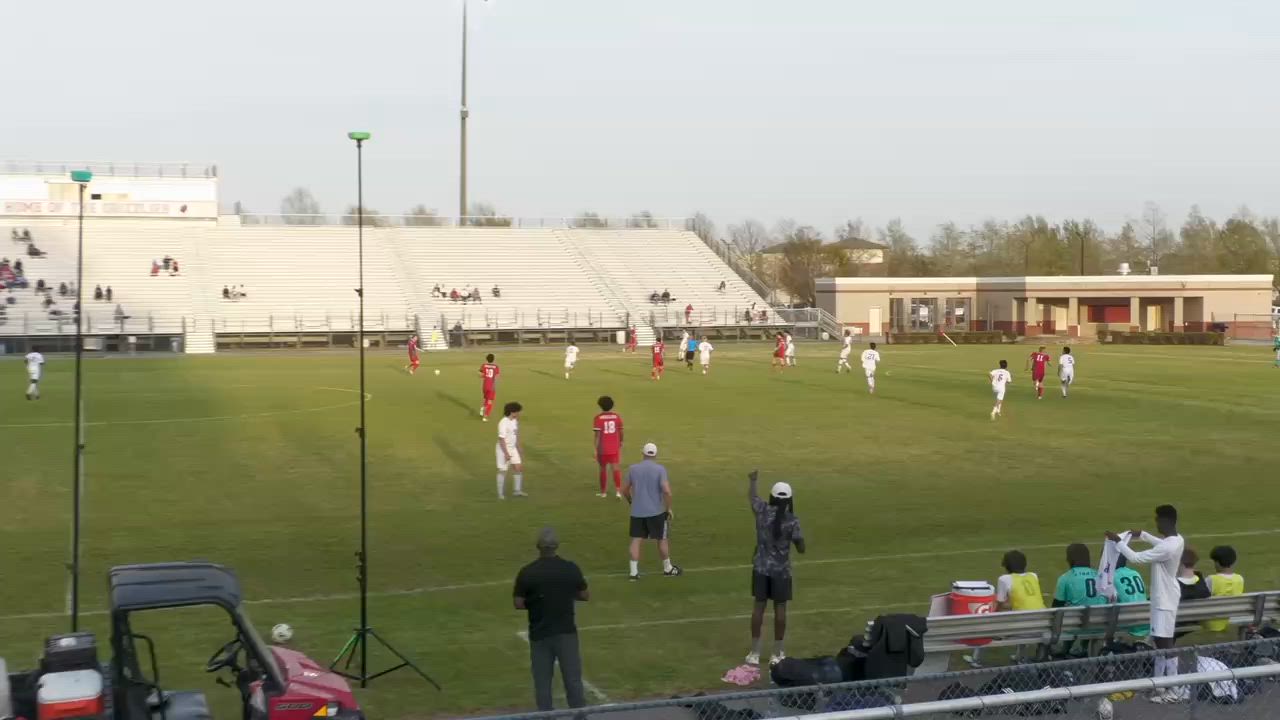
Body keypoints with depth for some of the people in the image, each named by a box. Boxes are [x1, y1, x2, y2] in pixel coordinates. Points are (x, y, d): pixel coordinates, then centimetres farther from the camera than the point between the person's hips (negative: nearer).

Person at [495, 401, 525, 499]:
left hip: (513, 448, 8)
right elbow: (501, 439, -24)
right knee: (503, 471, 2)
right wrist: (506, 454, -25)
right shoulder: (503, 423, -23)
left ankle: (517, 491, 13)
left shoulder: (515, 421, 4)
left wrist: (519, 450, 18)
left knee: (519, 467, 4)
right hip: (504, 449, -8)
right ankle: (501, 493, 14)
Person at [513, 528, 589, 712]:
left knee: (543, 682, 10)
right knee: (573, 679, 9)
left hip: (539, 634, -1)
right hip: (566, 632, 1)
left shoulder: (527, 573, -12)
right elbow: (585, 596, 5)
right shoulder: (571, 569, -7)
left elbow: (518, 603, -7)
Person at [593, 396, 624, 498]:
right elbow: (621, 432, 7)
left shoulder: (598, 418, -11)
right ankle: (618, 491, -13)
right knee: (616, 469, 2)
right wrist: (621, 443, 26)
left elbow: (597, 435, -15)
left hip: (603, 448, -2)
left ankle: (603, 492, 24)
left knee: (603, 469, 13)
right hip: (614, 448, 2)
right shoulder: (617, 417, -1)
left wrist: (596, 449, -12)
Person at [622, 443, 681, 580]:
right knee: (662, 540, 12)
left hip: (637, 512, 3)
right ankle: (667, 568, 25)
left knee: (636, 540, 6)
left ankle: (633, 571, 1)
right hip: (656, 512, -3)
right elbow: (666, 491, -18)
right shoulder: (660, 469, -8)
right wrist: (668, 508, -6)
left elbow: (625, 490, 11)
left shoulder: (632, 469, 3)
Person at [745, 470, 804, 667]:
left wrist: (753, 480, 35)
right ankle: (777, 654, 14)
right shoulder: (792, 520, -14)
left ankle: (754, 653, 14)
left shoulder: (762, 511, -8)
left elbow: (752, 496, 15)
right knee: (780, 608, 8)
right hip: (781, 570, -2)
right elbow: (801, 549, -9)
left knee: (758, 607, 9)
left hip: (761, 568, 2)